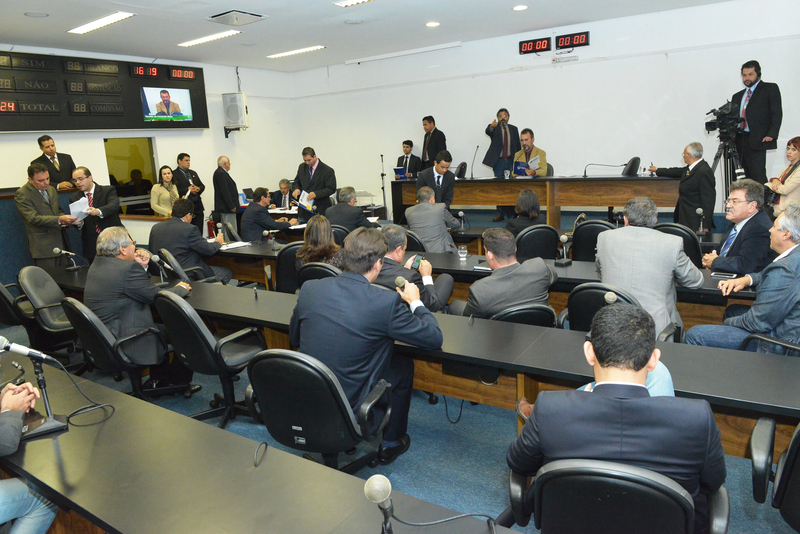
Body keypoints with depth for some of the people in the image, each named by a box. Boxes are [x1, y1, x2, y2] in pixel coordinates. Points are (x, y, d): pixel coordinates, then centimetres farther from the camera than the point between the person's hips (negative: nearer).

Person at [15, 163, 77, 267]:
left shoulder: (51, 189, 14)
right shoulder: (21, 194, -9)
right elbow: (33, 218, -18)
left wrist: (65, 220, 0)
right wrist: (59, 219, -31)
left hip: (60, 243, 6)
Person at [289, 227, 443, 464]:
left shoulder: (309, 288, -7)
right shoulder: (387, 302, -21)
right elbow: (434, 339, -9)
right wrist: (415, 302, 9)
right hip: (351, 407, -5)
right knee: (405, 365, 20)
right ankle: (390, 443, 34)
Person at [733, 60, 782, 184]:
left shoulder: (770, 89, 7)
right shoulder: (737, 96, 23)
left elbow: (777, 114, -2)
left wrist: (771, 134, -15)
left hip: (757, 140, -5)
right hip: (739, 141, 5)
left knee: (758, 178, -11)